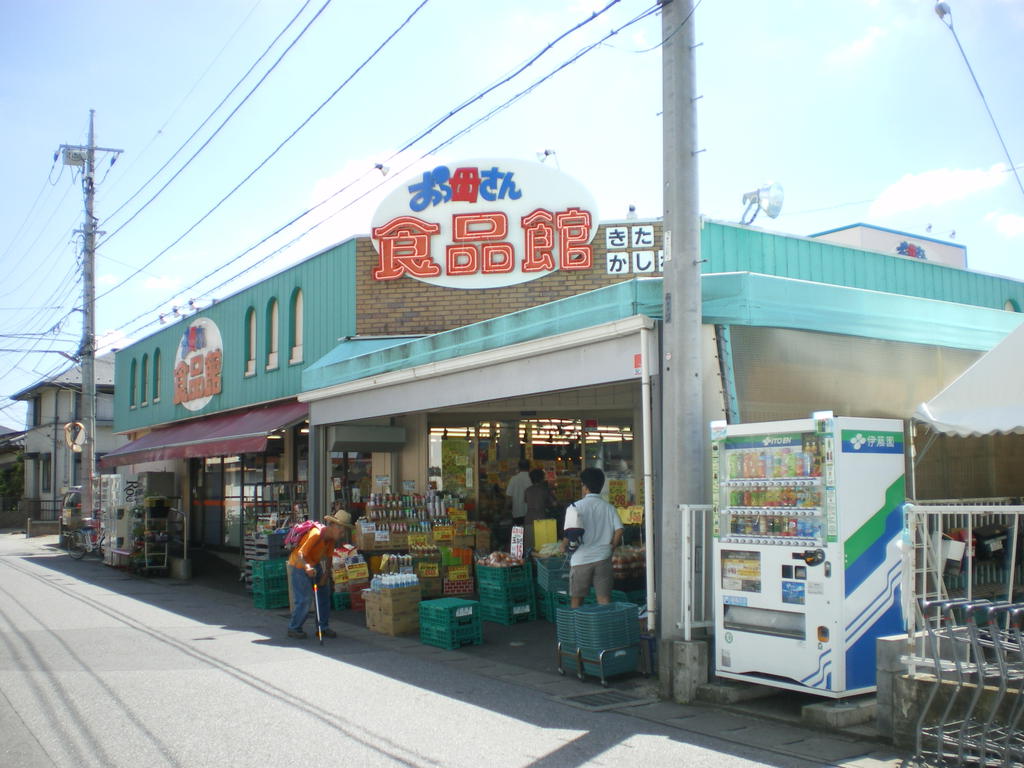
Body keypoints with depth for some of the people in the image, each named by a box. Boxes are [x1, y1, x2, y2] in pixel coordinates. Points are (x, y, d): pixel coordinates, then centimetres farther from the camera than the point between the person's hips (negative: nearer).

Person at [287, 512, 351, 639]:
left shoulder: (331, 538, -5)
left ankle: (323, 627, 15)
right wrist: (306, 567, -54)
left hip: (314, 565, 9)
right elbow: (300, 554, -37)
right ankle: (293, 628, 6)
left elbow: (328, 557, 4)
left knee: (324, 594, 6)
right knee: (305, 599, -12)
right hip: (299, 566, -8)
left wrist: (326, 575, -5)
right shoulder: (316, 534, -30)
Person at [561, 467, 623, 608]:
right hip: (603, 559, 2)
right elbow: (619, 530, -6)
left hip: (581, 559, -2)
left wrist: (564, 546, 4)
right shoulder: (608, 507, 2)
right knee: (604, 599, 4)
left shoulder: (576, 506, -7)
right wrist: (610, 548, 6)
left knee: (576, 598, 12)